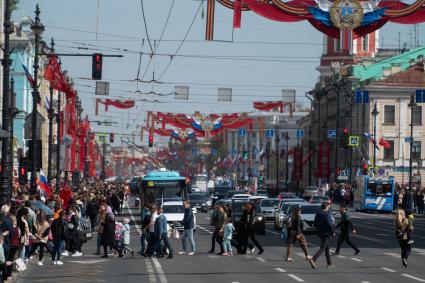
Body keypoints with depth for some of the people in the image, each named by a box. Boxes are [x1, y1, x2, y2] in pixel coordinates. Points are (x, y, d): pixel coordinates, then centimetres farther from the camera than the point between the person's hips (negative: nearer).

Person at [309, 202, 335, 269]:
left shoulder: (318, 214, 11)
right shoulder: (327, 214, -12)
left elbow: (315, 224, 12)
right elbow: (329, 224, -18)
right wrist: (333, 232, -9)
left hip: (320, 233, 8)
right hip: (326, 233, -8)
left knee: (327, 248, 16)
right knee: (322, 248, -9)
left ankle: (329, 264, 19)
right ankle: (313, 260, -24)